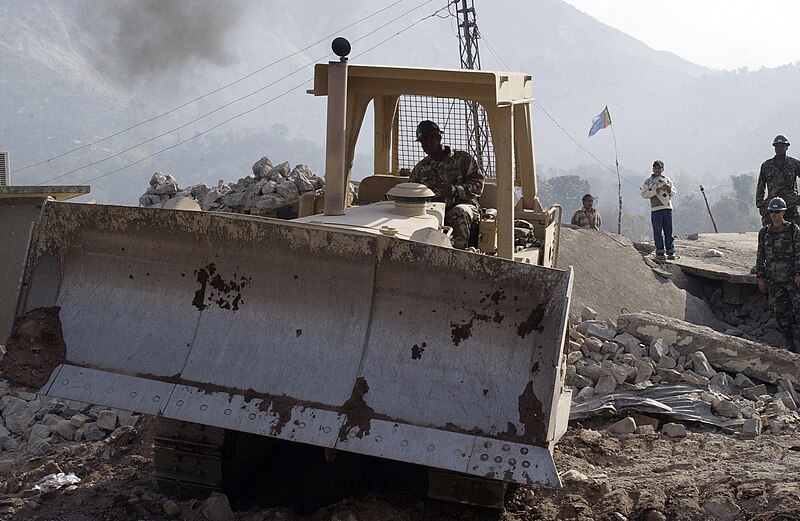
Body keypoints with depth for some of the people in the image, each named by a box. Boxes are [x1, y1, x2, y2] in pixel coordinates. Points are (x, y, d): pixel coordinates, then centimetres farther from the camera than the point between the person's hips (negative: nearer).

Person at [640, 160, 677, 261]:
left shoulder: (666, 180, 16)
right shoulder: (648, 181, 9)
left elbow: (674, 192, 18)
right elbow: (644, 194, 2)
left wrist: (669, 190, -4)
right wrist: (655, 192, -10)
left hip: (667, 208, 2)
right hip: (655, 209, -2)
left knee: (668, 231, 1)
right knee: (658, 232, -3)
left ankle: (670, 252, 5)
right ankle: (660, 252, 0)